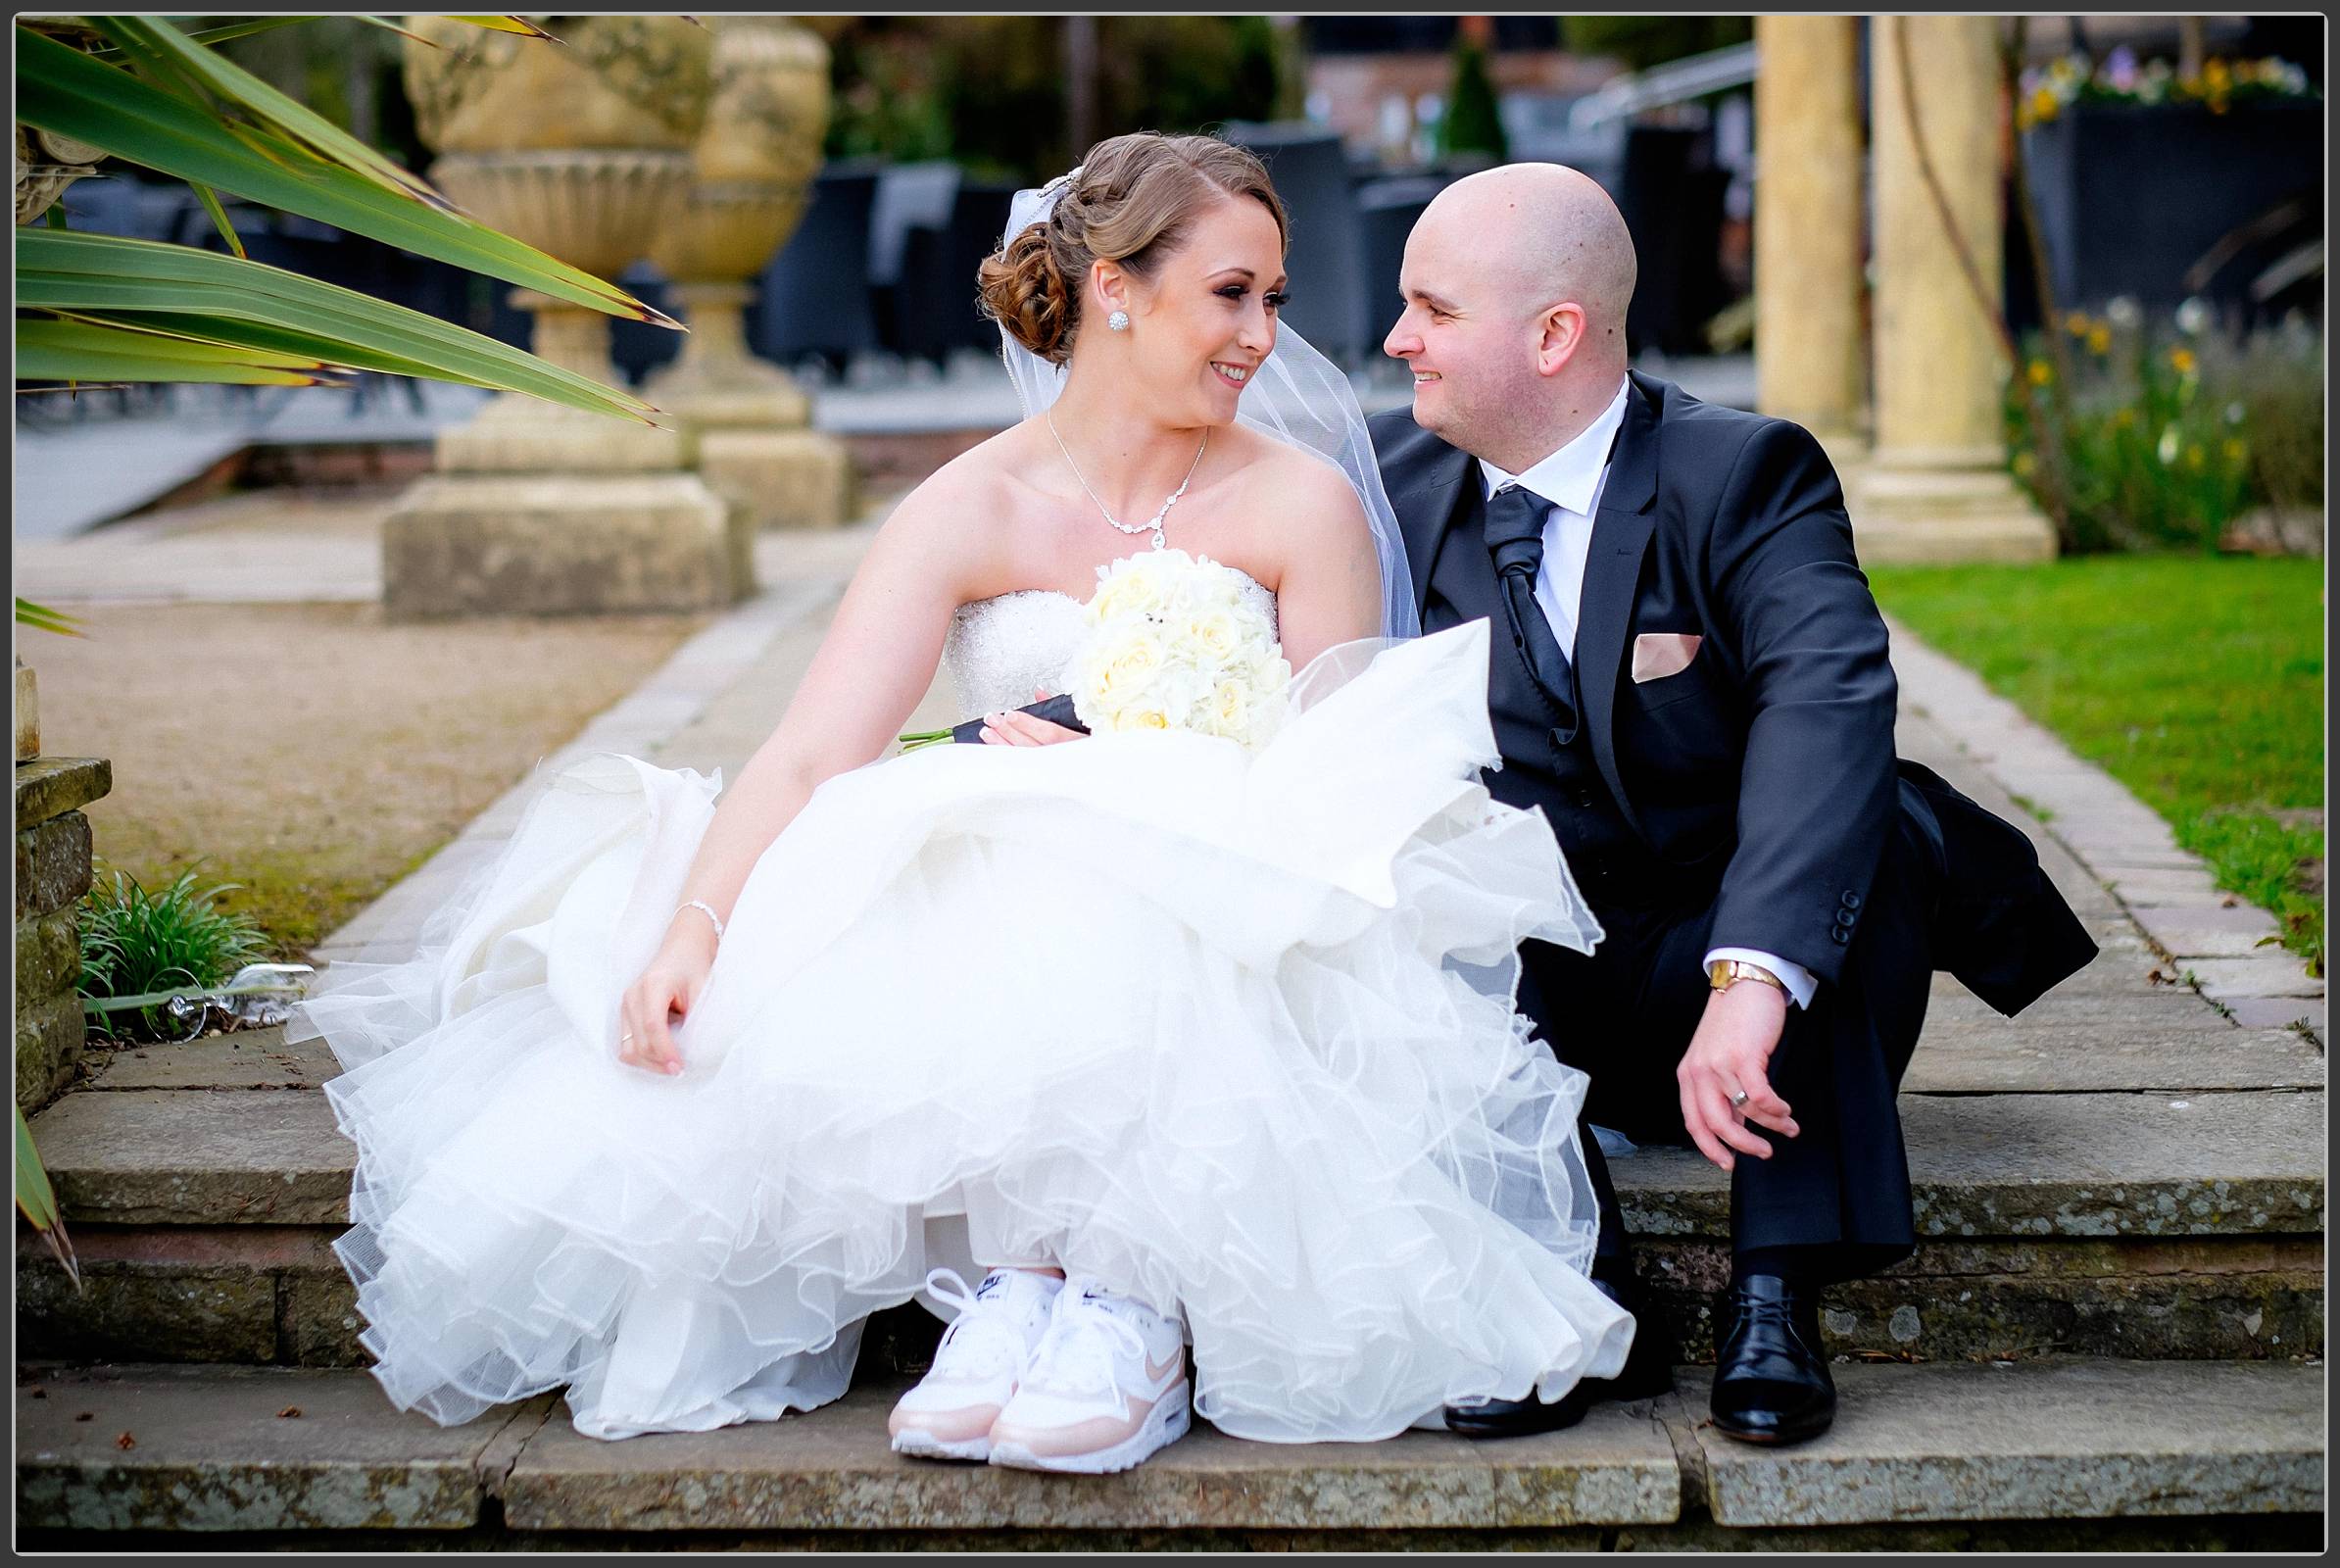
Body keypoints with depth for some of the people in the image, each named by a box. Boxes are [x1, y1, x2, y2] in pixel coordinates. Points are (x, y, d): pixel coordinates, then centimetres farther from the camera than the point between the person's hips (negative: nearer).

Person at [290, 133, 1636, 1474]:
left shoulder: (1306, 505, 2)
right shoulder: (970, 513, 1)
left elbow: (1336, 792, -1)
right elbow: (808, 756, -9)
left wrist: (1129, 776, -16)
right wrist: (692, 925, -27)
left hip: (1227, 926, -1)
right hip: (988, 908, 1)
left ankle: (1133, 1299, -27)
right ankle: (1013, 1276, -27)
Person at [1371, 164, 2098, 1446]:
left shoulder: (1745, 475, -13)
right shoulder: (1393, 476, 1)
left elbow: (1828, 698, -31)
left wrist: (1753, 976, -45)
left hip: (1744, 1005, -2)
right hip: (1522, 1009, 3)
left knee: (1872, 822, -30)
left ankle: (1776, 1293, -27)